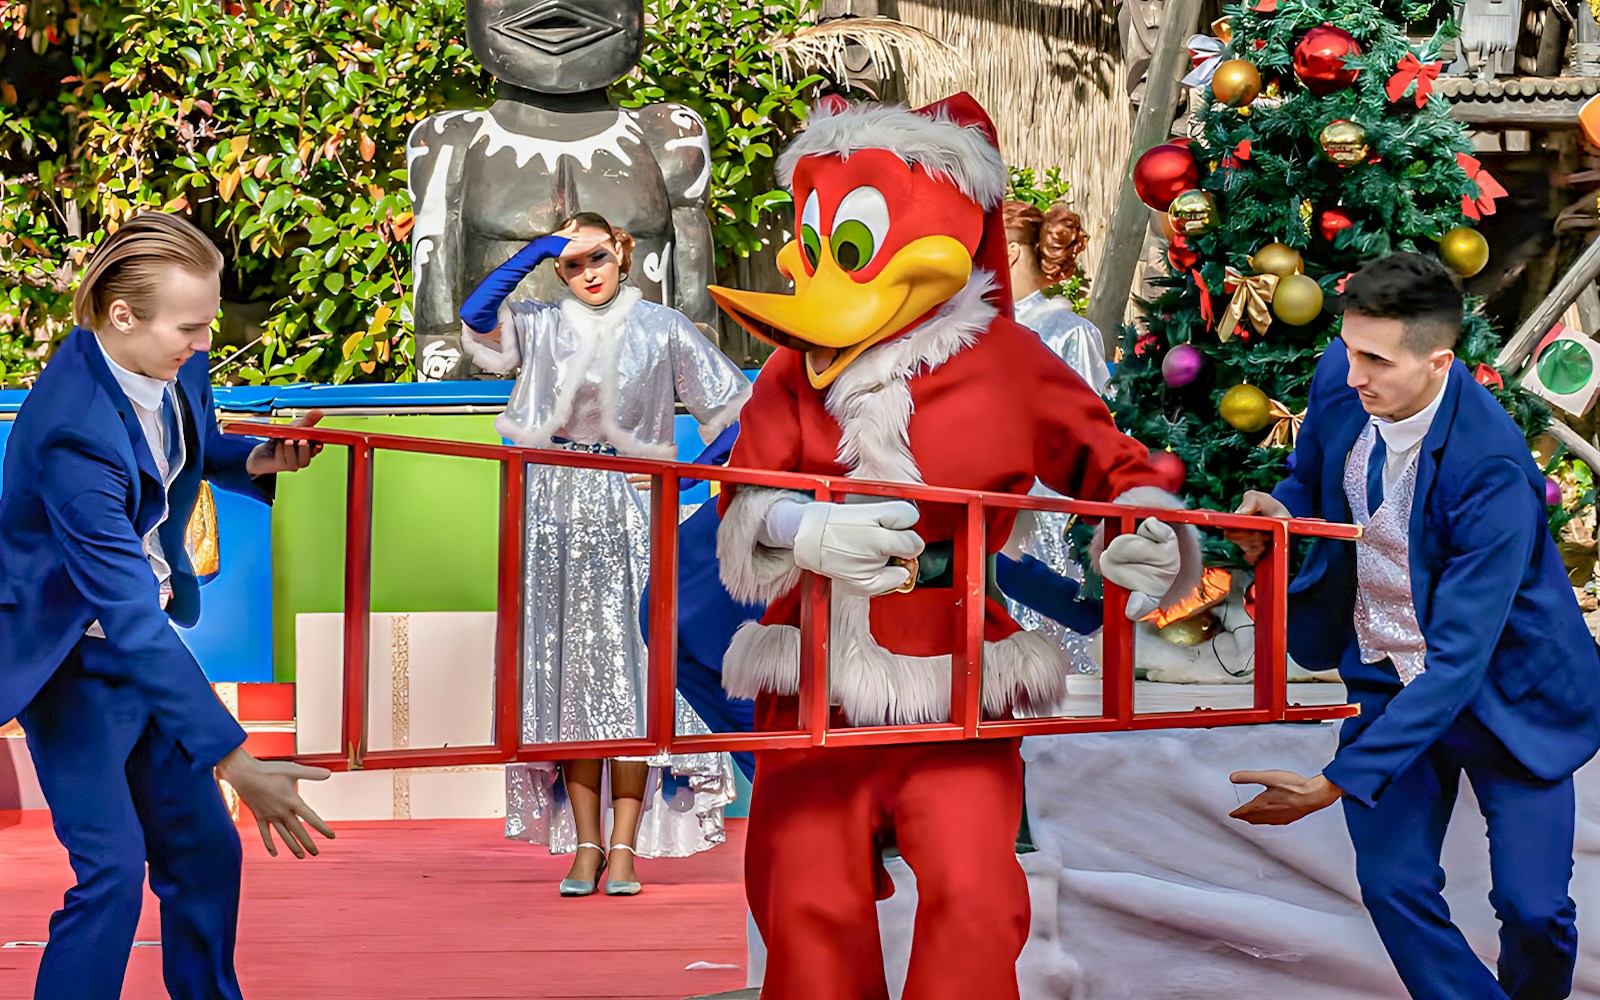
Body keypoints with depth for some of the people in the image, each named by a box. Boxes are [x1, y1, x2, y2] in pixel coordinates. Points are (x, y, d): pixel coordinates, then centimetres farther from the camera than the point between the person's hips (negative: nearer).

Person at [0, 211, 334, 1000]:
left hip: (141, 633, 8)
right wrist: (235, 763, -37)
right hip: (73, 653, -7)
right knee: (112, 866, -14)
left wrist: (254, 461, -9)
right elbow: (126, 616, -36)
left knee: (203, 849, 8)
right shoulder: (75, 430, -34)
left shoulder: (173, 365, -10)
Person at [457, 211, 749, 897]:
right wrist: (539, 248, -6)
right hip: (556, 512, 2)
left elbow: (732, 402, 9)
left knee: (629, 669, -6)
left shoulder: (661, 328, 7)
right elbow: (476, 316, -8)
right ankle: (585, 845, 3)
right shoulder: (542, 327, 10)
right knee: (570, 669, 0)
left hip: (631, 513, -2)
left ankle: (624, 847, -4)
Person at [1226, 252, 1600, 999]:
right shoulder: (1339, 378, -14)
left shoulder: (1492, 471, -33)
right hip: (1387, 680, 5)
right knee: (1393, 886, -3)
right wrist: (1278, 513, -16)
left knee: (1534, 909, -5)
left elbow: (1457, 660, -33)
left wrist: (1338, 782, -36)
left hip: (1500, 682, -5)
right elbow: (1310, 481, 10)